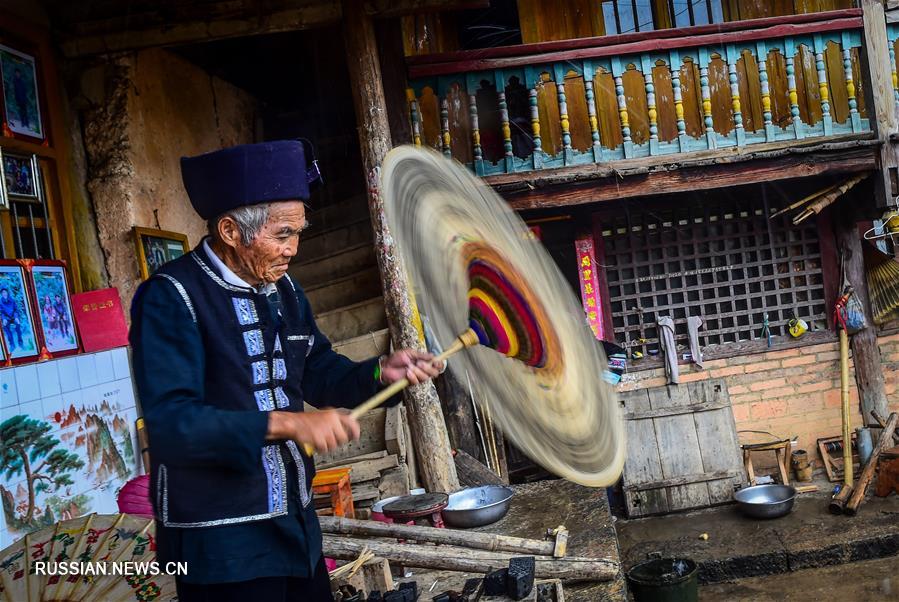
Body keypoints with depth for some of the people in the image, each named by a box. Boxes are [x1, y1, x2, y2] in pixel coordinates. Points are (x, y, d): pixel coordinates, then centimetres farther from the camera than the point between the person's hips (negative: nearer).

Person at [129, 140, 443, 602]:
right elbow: (169, 424, -26)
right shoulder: (170, 297, -17)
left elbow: (318, 374, 15)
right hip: (221, 542, -7)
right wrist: (287, 423, -31)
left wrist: (381, 371, -3)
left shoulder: (282, 289, 7)